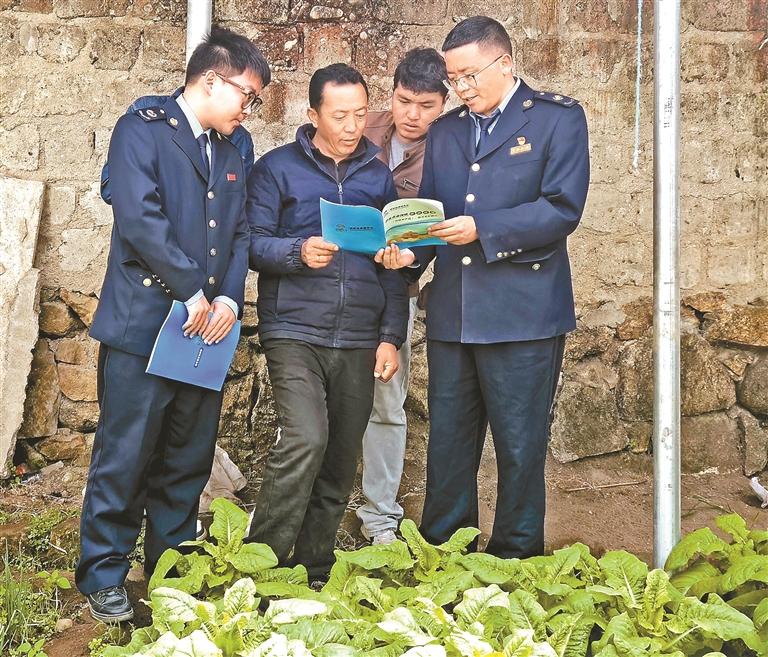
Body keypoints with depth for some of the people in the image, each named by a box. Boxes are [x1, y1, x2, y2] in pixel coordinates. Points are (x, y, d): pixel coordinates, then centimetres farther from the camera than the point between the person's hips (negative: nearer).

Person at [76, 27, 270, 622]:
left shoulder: (231, 155, 18)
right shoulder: (142, 131, -4)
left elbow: (239, 235, 12)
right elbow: (141, 219, -16)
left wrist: (229, 298, -5)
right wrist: (193, 292, -15)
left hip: (205, 330, 7)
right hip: (143, 325, -6)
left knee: (188, 463, 11)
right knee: (125, 457, -1)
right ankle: (104, 574, 12)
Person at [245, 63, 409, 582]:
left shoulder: (379, 175, 14)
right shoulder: (277, 168, 4)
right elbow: (253, 243, -1)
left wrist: (391, 336, 7)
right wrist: (299, 252, -21)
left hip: (358, 340, 4)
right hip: (295, 331, -4)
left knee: (340, 464, 6)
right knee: (306, 440, -22)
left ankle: (314, 577, 18)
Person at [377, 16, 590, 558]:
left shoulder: (558, 118, 1)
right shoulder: (445, 131, 17)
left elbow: (563, 208, -10)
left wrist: (482, 229, -18)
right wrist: (411, 250, -3)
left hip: (523, 313, -5)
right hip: (451, 315, 5)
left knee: (520, 451, 2)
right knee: (447, 447, 10)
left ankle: (515, 560, 14)